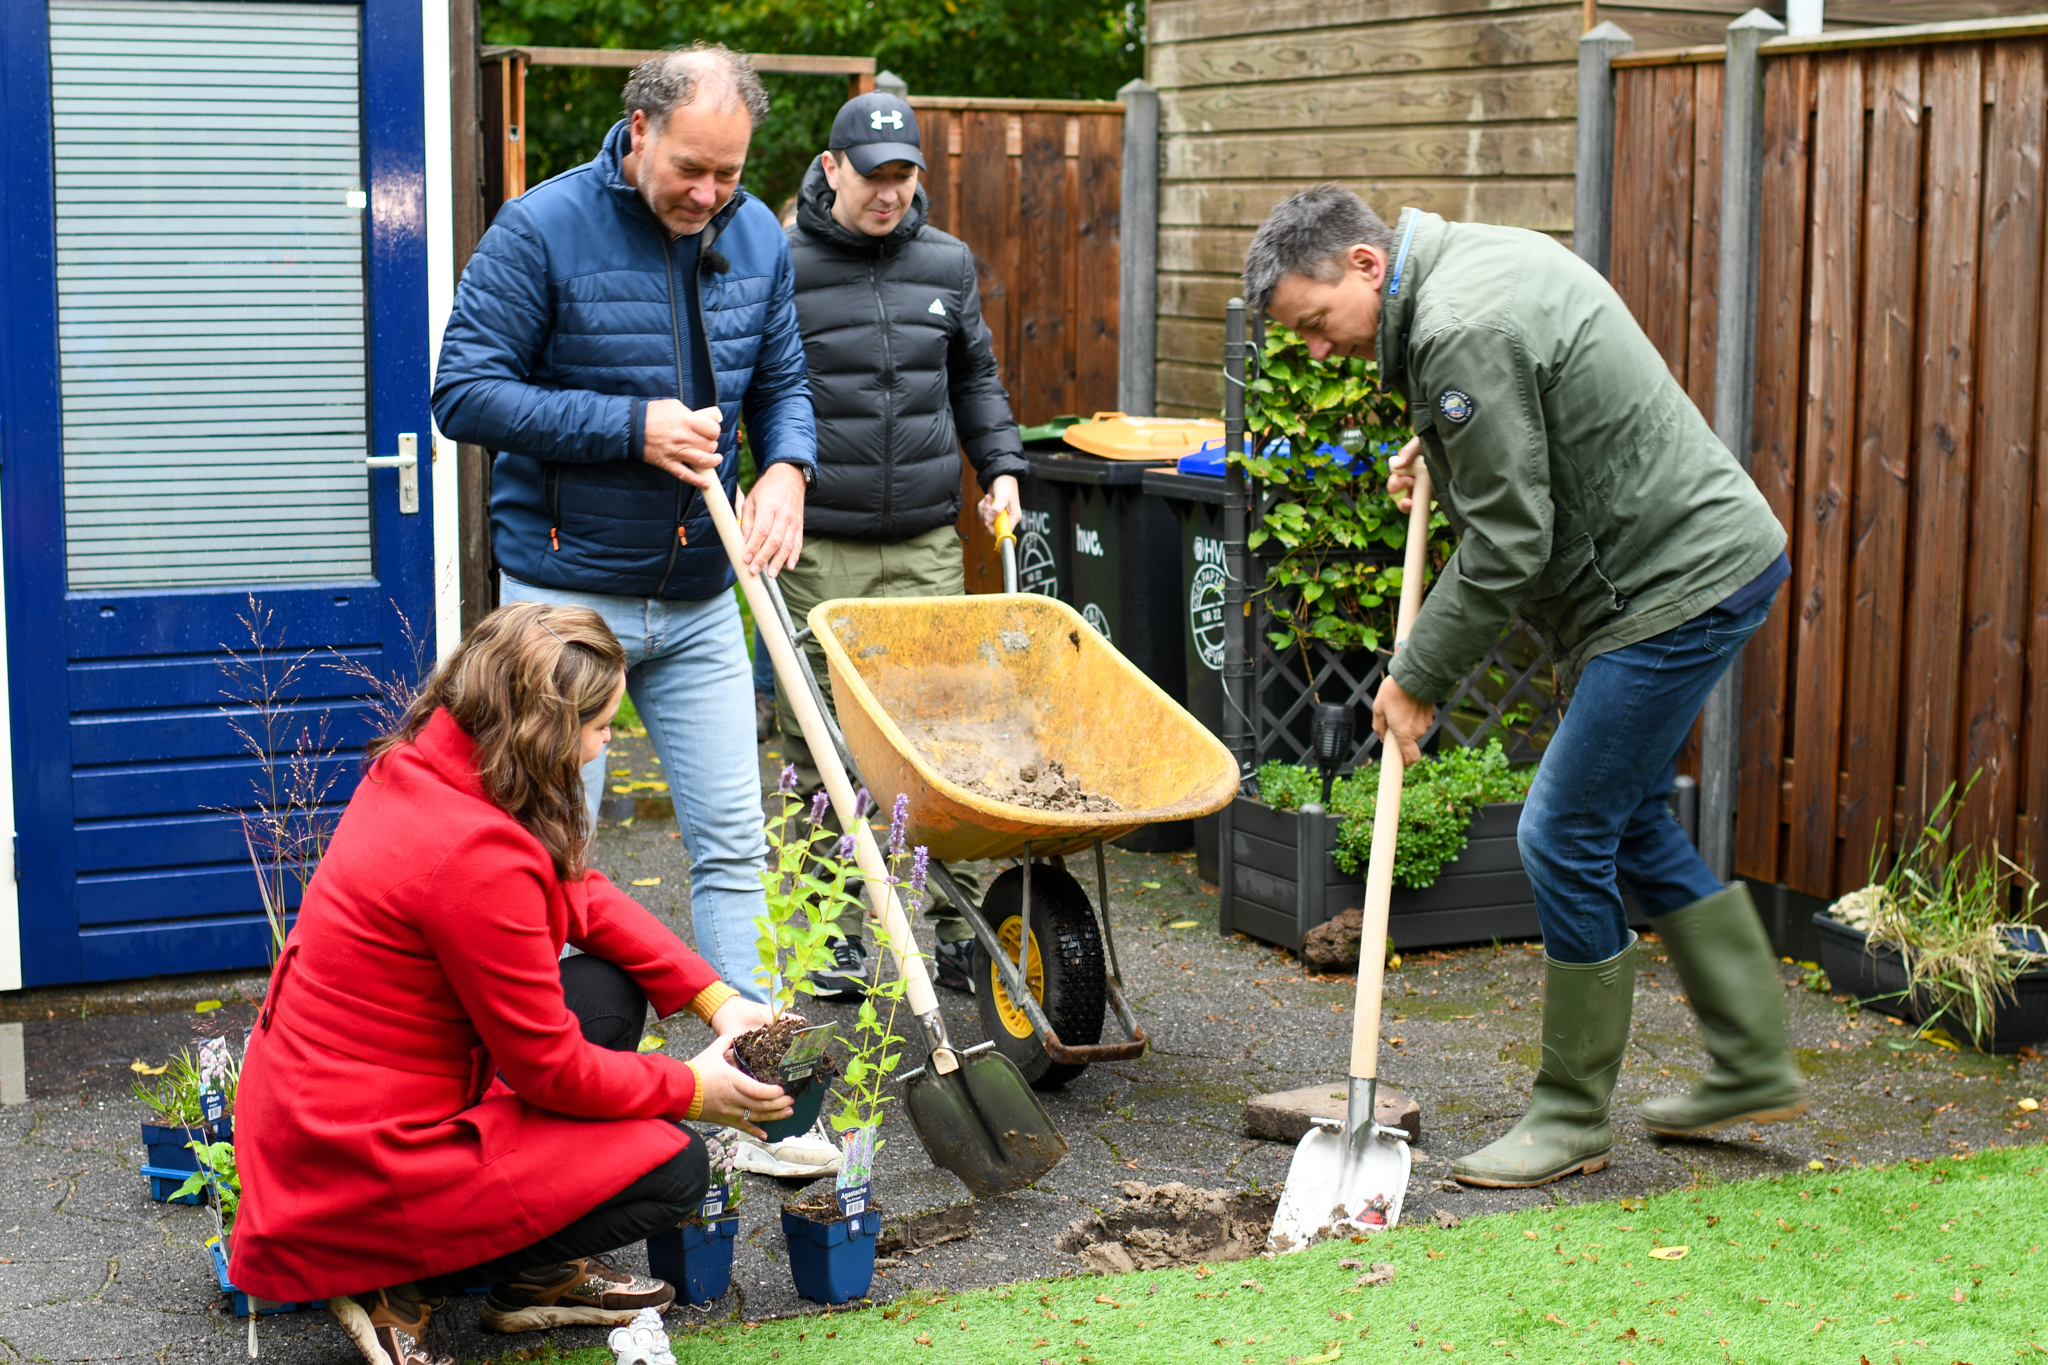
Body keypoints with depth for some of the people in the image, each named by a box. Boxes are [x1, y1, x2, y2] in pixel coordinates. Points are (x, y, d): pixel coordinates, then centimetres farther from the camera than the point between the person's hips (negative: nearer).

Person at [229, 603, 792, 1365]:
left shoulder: (423, 769, 0)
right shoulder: (478, 855, -28)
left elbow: (579, 895, 12)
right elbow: (551, 1069, -18)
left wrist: (714, 999, 7)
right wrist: (692, 1091, -2)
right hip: (362, 1172, -10)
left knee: (610, 992, 12)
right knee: (675, 1169, -2)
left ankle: (538, 1276, 17)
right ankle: (399, 1287, 0)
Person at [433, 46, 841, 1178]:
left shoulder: (757, 239, 4)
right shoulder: (542, 230, -13)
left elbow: (783, 382, 14)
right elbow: (466, 392, -14)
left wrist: (786, 470, -9)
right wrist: (633, 426, -21)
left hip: (698, 602, 5)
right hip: (566, 592, -4)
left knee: (733, 843, 3)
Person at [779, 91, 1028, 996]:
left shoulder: (947, 265, 10)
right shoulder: (781, 267, -2)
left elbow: (976, 376, 24)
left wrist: (1001, 465, 13)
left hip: (926, 546, 3)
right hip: (815, 549, -3)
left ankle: (959, 930, 7)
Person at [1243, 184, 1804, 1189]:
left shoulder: (1462, 332, -22)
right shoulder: (1485, 254, 10)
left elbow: (1507, 544, -21)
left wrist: (1418, 677, -11)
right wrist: (1443, 451, 13)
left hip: (1679, 586, -11)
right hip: (1698, 562, 11)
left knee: (1566, 838, -5)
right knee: (1629, 822, 19)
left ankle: (1572, 1115, 8)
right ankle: (1753, 1067, 27)